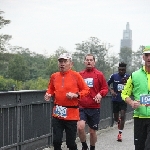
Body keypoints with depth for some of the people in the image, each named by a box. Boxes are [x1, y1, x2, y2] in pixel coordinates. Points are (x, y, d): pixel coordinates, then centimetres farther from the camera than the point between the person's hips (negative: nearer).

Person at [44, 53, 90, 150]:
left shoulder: (76, 75, -5)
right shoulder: (54, 76, 6)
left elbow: (86, 90, 0)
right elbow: (51, 89, 23)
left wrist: (75, 95, -16)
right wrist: (49, 94, 2)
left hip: (71, 114, -3)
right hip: (57, 113, 3)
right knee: (56, 141, 2)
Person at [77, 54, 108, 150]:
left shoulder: (99, 74, 0)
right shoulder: (80, 75, 5)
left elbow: (105, 88, 3)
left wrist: (100, 94, -16)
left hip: (94, 108, 0)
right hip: (81, 107, 0)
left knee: (92, 131, 9)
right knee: (80, 127, -20)